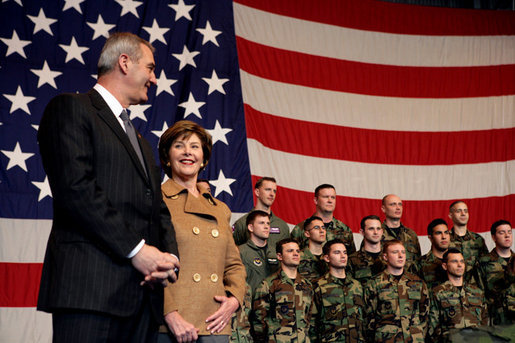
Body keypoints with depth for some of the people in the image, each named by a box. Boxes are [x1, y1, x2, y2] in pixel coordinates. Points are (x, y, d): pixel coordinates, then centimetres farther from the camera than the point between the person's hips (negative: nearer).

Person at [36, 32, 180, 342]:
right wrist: (136, 250, -13)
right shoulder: (71, 108, 4)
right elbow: (75, 189, -11)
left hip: (143, 290, 7)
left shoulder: (139, 139, 29)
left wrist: (169, 257, 2)